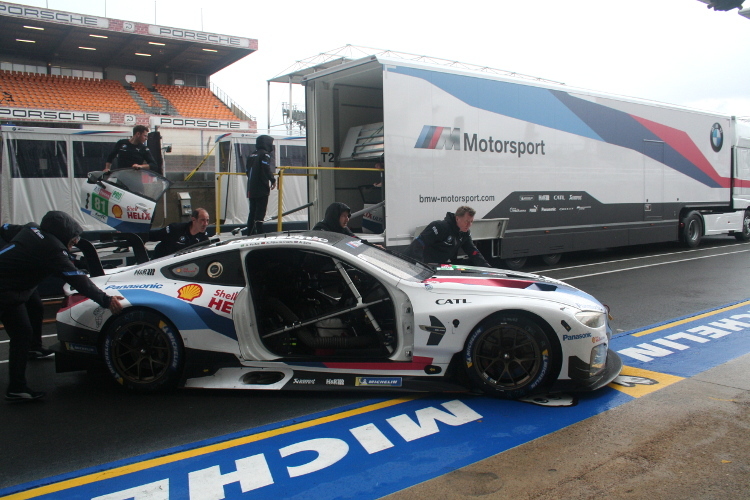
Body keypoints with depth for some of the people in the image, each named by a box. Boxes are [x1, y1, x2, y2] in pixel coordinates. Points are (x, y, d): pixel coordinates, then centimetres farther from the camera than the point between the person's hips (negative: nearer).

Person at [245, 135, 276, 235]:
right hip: (262, 189, -8)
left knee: (252, 211, 14)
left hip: (251, 189, 8)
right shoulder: (265, 154, -8)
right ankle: (259, 233, -12)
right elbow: (267, 169, -18)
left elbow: (247, 170, 17)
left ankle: (249, 233, 18)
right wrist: (273, 180, -8)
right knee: (260, 212, -8)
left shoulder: (252, 156, 17)